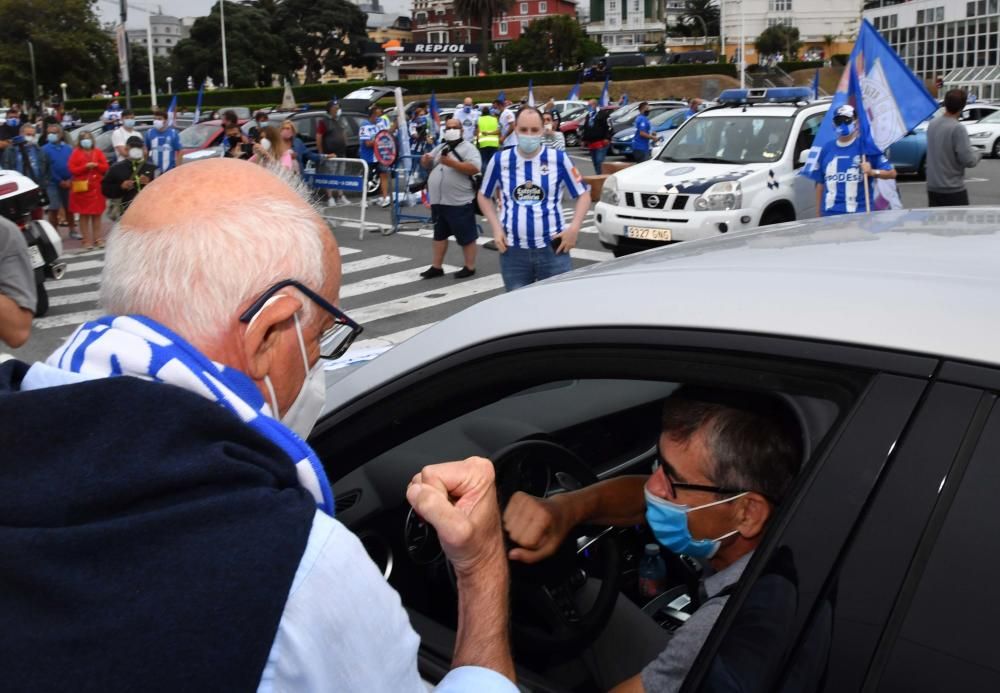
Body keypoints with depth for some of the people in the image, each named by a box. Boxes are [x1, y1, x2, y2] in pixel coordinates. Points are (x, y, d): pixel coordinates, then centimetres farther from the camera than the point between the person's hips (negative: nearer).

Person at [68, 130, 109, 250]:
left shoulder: (98, 152, 8)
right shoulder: (76, 153, 0)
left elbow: (105, 167, 4)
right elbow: (72, 169, -7)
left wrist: (96, 165, -14)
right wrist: (86, 166, -17)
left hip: (96, 187, 3)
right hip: (82, 188, -2)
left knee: (97, 214, 7)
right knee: (84, 215, 0)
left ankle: (98, 238, 13)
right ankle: (87, 240, 4)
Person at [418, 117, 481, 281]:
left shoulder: (468, 148, -4)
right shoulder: (439, 148, 17)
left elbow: (475, 168, -19)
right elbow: (427, 165, 22)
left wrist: (452, 163, -24)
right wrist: (425, 160, -3)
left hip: (459, 203, -7)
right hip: (438, 201, 7)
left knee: (466, 236, 1)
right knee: (439, 234, 14)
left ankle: (470, 267, 9)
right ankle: (436, 266, 21)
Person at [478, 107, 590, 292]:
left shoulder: (559, 159, -1)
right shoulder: (500, 160, 2)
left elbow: (583, 194, 6)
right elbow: (484, 196, 16)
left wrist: (574, 228, -7)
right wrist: (496, 228, 3)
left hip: (552, 249, -1)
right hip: (513, 251, 1)